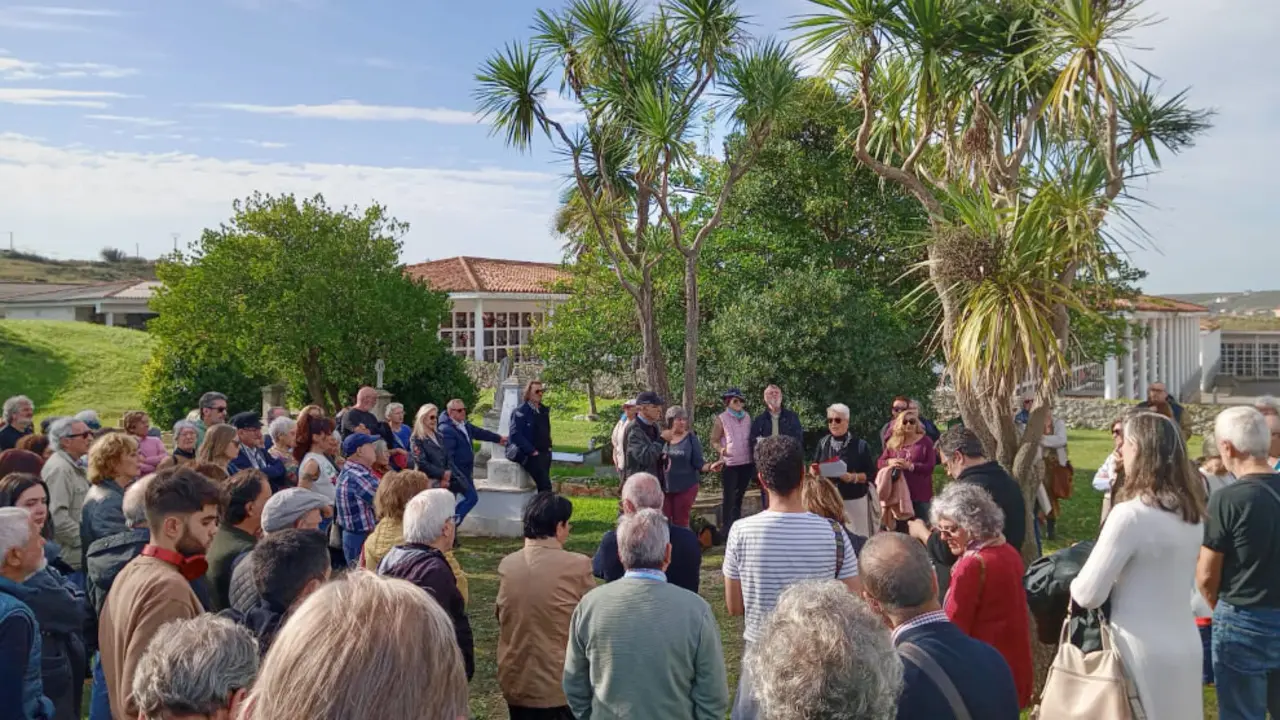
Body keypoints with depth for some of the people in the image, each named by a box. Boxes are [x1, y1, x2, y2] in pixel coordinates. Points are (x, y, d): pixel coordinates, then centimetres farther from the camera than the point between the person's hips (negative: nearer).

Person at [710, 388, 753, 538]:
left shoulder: (747, 417, 7)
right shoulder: (721, 419, -7)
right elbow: (714, 441, -5)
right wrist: (722, 450, -25)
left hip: (746, 463, 5)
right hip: (729, 464, -5)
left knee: (739, 497, 16)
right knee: (728, 497, -1)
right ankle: (726, 529, 6)